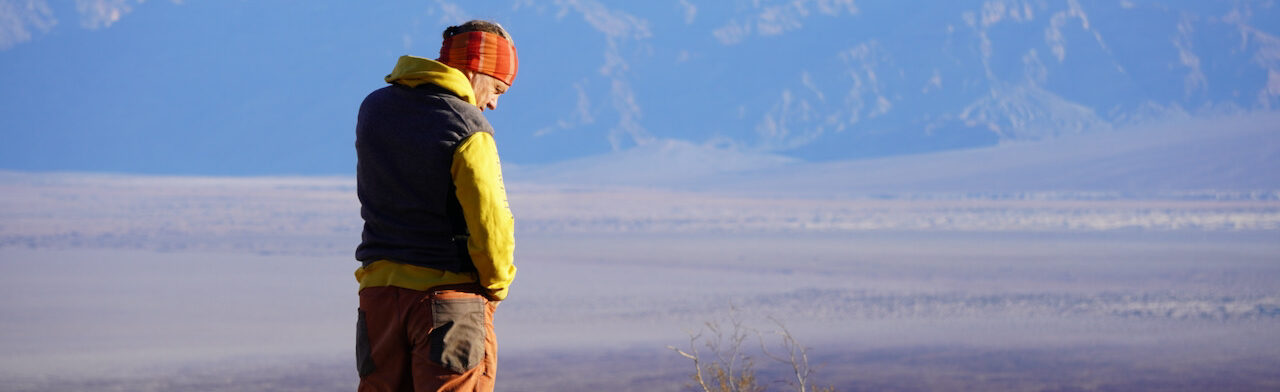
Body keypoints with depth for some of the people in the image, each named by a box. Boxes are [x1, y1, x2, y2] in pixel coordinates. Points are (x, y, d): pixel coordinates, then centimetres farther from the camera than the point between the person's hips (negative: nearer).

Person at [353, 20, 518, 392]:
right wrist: (496, 286, 1)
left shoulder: (373, 109, 6)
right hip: (450, 296, -6)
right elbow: (490, 225, -15)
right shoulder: (467, 130, -14)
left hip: (379, 289, 6)